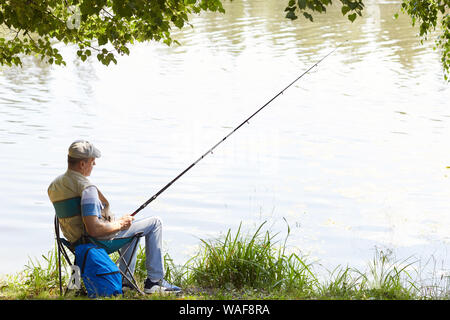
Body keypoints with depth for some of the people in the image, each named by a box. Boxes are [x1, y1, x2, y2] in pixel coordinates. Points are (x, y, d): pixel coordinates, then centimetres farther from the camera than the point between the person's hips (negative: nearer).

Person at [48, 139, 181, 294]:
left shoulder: (53, 185, 2)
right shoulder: (87, 188, -27)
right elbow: (94, 230, -32)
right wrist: (119, 224, -15)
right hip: (100, 240, -9)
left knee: (133, 227, 34)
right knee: (154, 223, 4)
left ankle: (124, 280, 30)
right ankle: (155, 280, 8)